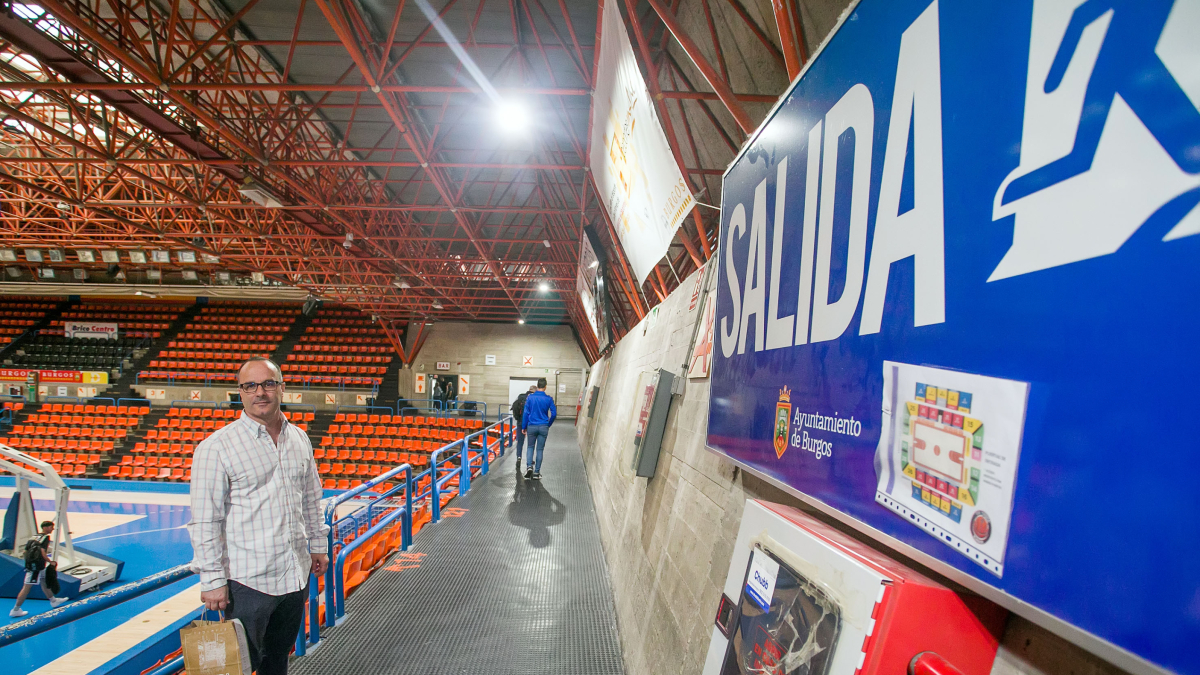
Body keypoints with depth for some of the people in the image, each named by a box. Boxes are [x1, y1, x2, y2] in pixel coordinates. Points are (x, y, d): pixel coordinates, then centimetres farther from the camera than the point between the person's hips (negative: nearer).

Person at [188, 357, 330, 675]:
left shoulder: (300, 439, 5)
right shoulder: (216, 447, -12)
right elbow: (205, 521, -12)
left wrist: (318, 544, 17)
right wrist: (212, 578, -12)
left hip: (296, 574, 5)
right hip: (247, 580, -5)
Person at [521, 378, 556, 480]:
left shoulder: (530, 397, -4)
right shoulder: (548, 399, -4)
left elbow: (525, 413, -2)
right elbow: (554, 413, -3)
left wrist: (524, 427, 6)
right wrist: (548, 424, 13)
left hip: (532, 426, 0)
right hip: (543, 427, 0)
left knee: (531, 447, 18)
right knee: (540, 449, 8)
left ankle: (529, 466, -1)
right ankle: (536, 472, 11)